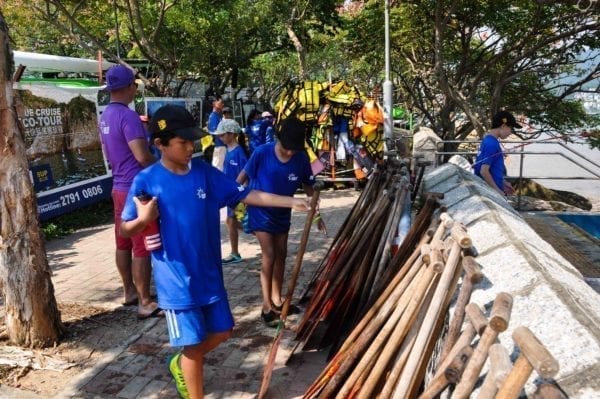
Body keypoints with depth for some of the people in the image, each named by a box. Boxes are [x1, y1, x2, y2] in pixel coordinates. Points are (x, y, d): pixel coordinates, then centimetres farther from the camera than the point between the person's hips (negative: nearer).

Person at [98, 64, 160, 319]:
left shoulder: (105, 116, 10)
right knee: (142, 248, -4)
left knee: (123, 243, 16)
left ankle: (130, 292, 28)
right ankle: (145, 303, 2)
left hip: (119, 187, 9)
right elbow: (143, 157, -24)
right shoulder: (128, 116, -19)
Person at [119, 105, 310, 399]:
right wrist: (143, 220, -27)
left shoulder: (204, 172, -2)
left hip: (209, 273, 5)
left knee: (221, 331, 18)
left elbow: (245, 195, -1)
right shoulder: (146, 181, -12)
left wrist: (291, 201, -7)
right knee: (193, 343, 5)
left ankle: (180, 363, 44)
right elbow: (124, 230, -4)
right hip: (176, 279, -5)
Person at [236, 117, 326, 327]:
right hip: (260, 212, -4)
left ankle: (277, 299, 28)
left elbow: (308, 186, -2)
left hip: (282, 213, 5)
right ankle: (266, 306, 1)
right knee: (269, 256, -10)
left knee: (281, 255, 12)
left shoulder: (301, 157, -14)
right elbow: (243, 177, -11)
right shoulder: (262, 153, -24)